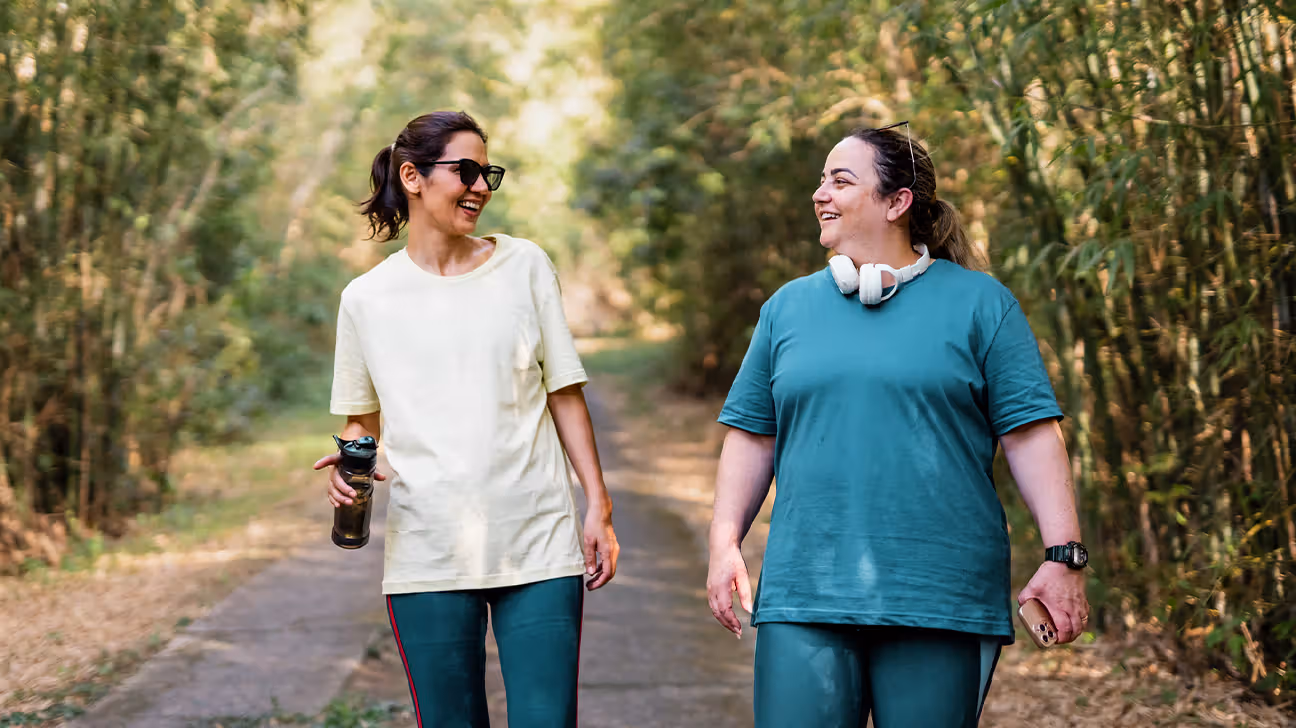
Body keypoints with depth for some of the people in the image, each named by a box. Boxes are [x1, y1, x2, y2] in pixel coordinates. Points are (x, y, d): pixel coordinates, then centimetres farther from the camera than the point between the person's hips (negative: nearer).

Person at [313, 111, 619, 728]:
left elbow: (564, 394, 8)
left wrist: (599, 506, 3)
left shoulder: (524, 266, 5)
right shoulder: (367, 299, 5)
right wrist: (348, 462, -7)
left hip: (537, 546, 0)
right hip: (426, 556, 0)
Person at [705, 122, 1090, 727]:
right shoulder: (788, 307, 13)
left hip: (940, 596, -2)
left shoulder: (979, 303, 4)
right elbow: (752, 437, 15)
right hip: (804, 596, 2)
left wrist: (1064, 556, -7)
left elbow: (1031, 434, 0)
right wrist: (724, 543, 6)